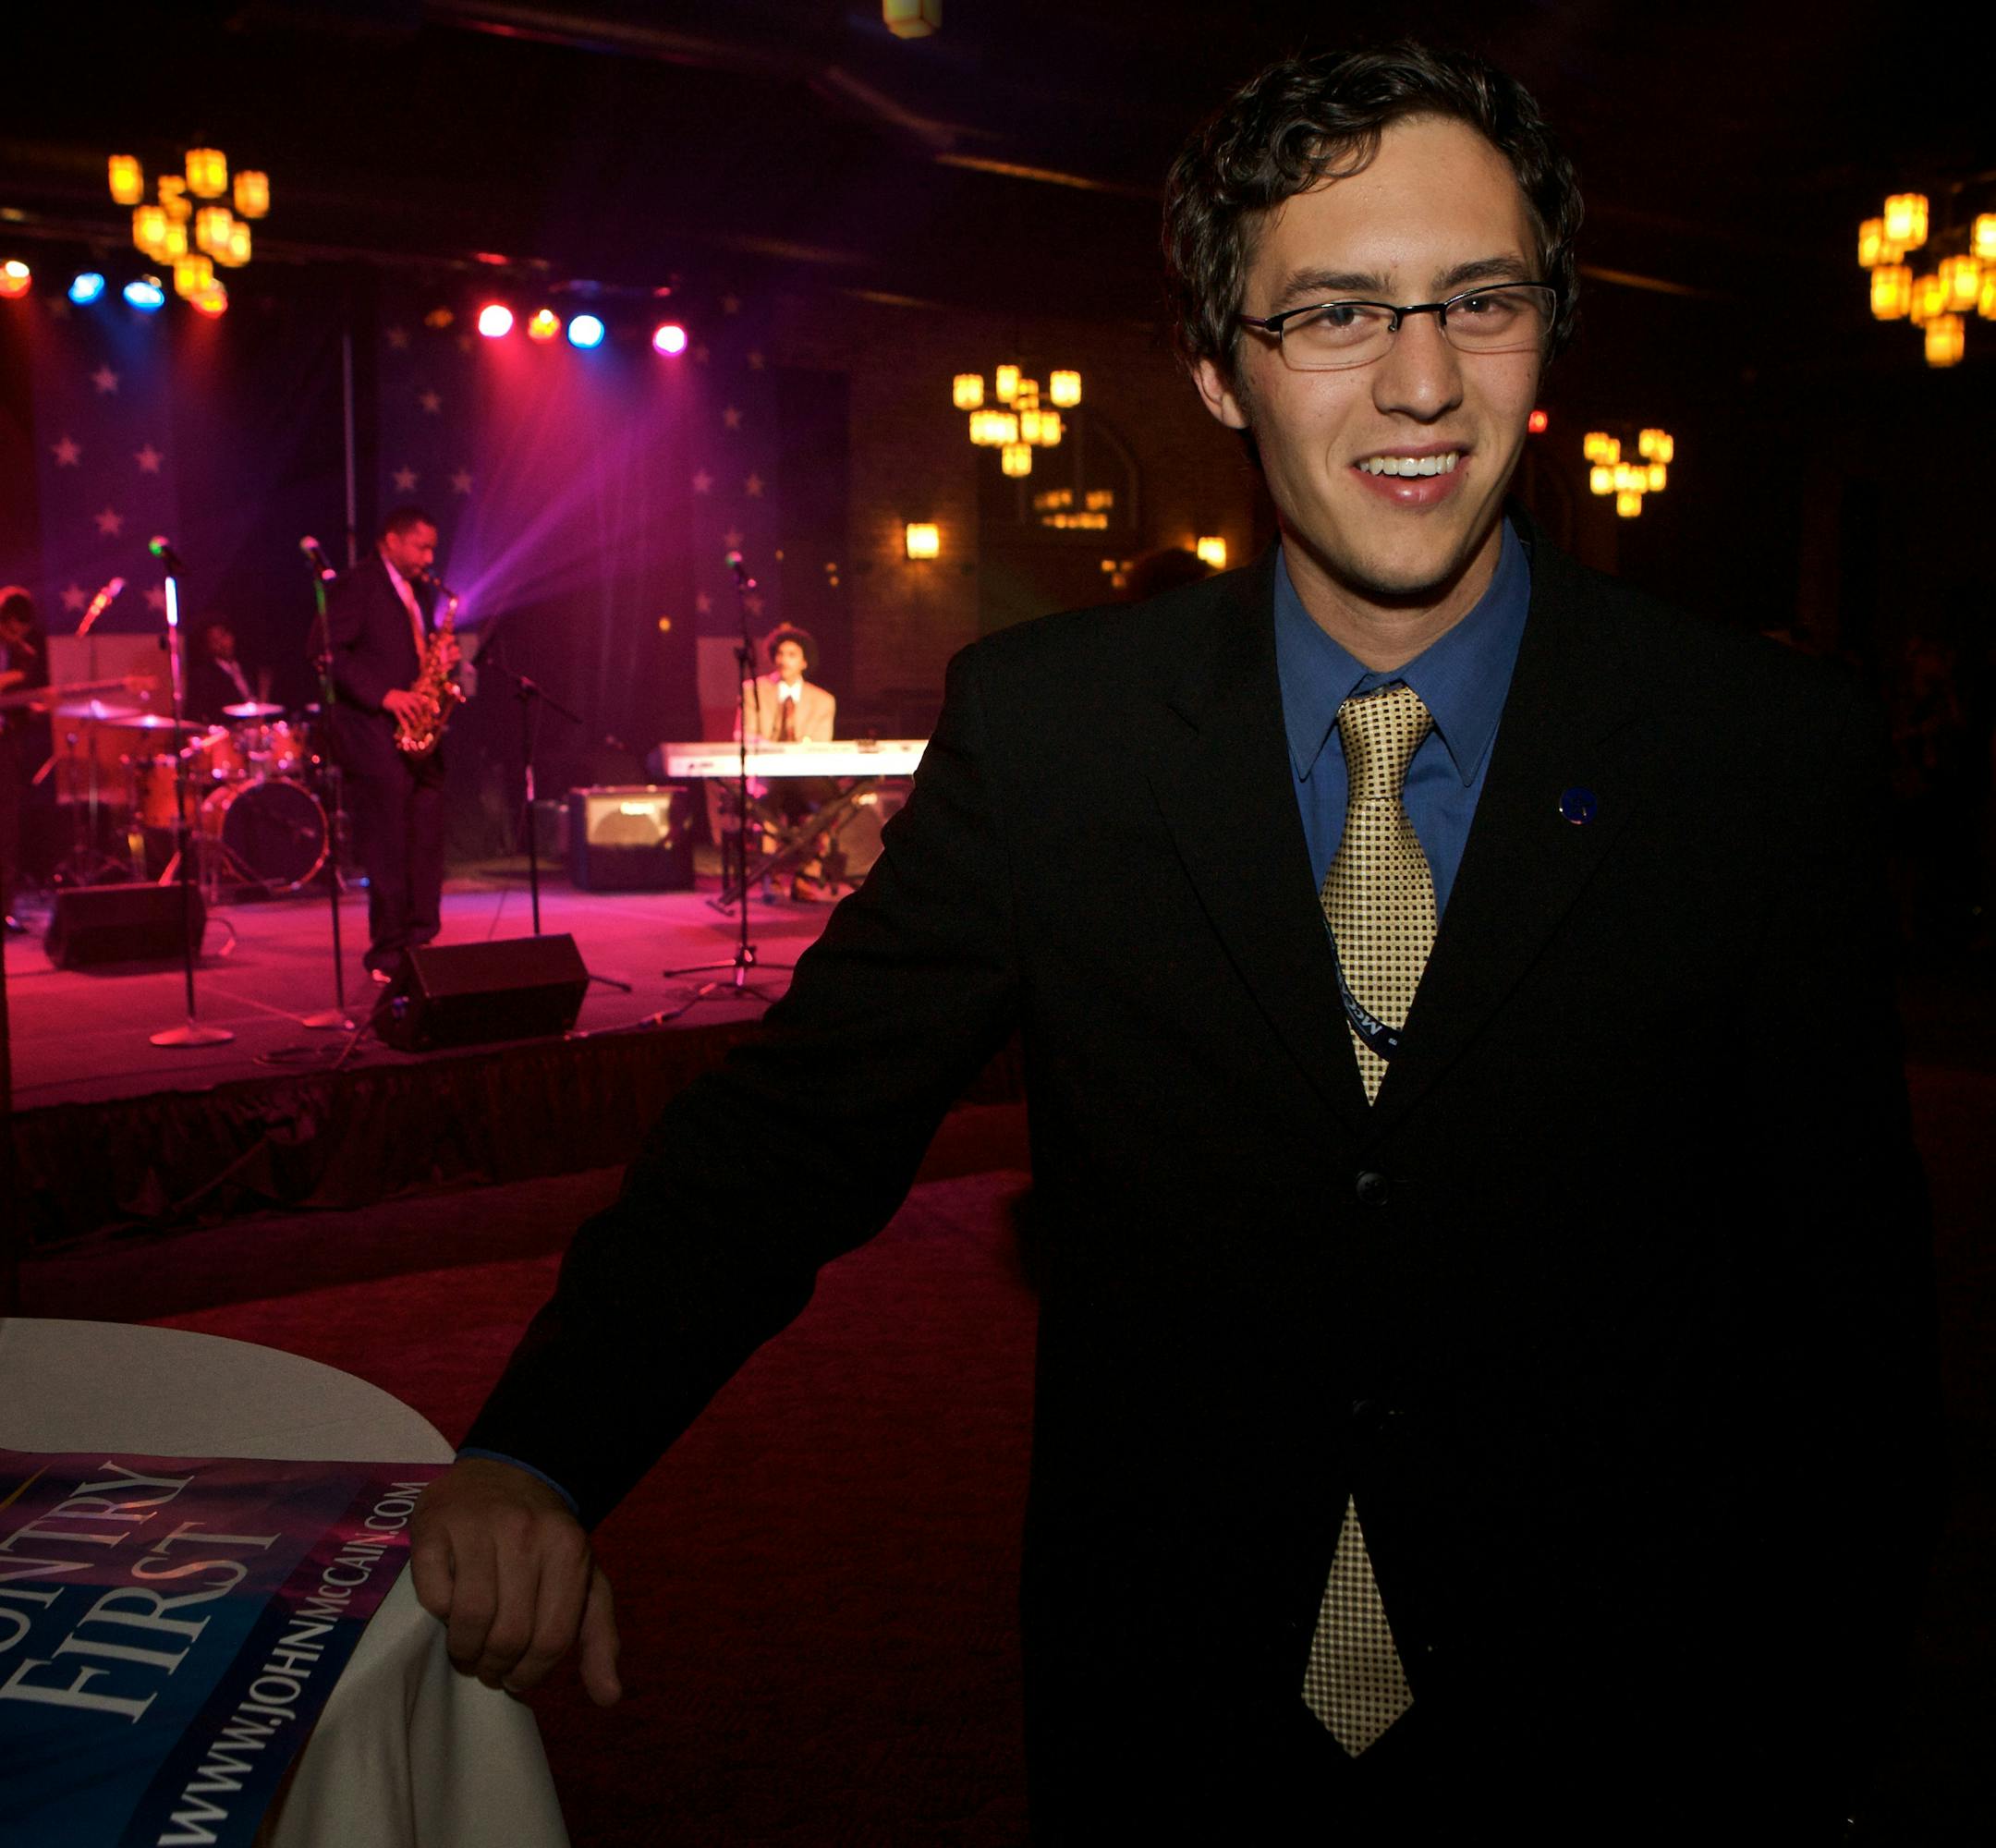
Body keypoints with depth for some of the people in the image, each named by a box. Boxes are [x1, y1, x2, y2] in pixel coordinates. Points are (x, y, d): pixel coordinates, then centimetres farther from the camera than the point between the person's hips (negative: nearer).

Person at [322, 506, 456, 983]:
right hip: (375, 733, -8)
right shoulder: (356, 585, -5)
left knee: (427, 844, 6)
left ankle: (420, 943, 14)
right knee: (389, 849, -6)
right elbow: (331, 652, -13)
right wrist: (383, 695, -21)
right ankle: (389, 956, -1)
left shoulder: (411, 591, 20)